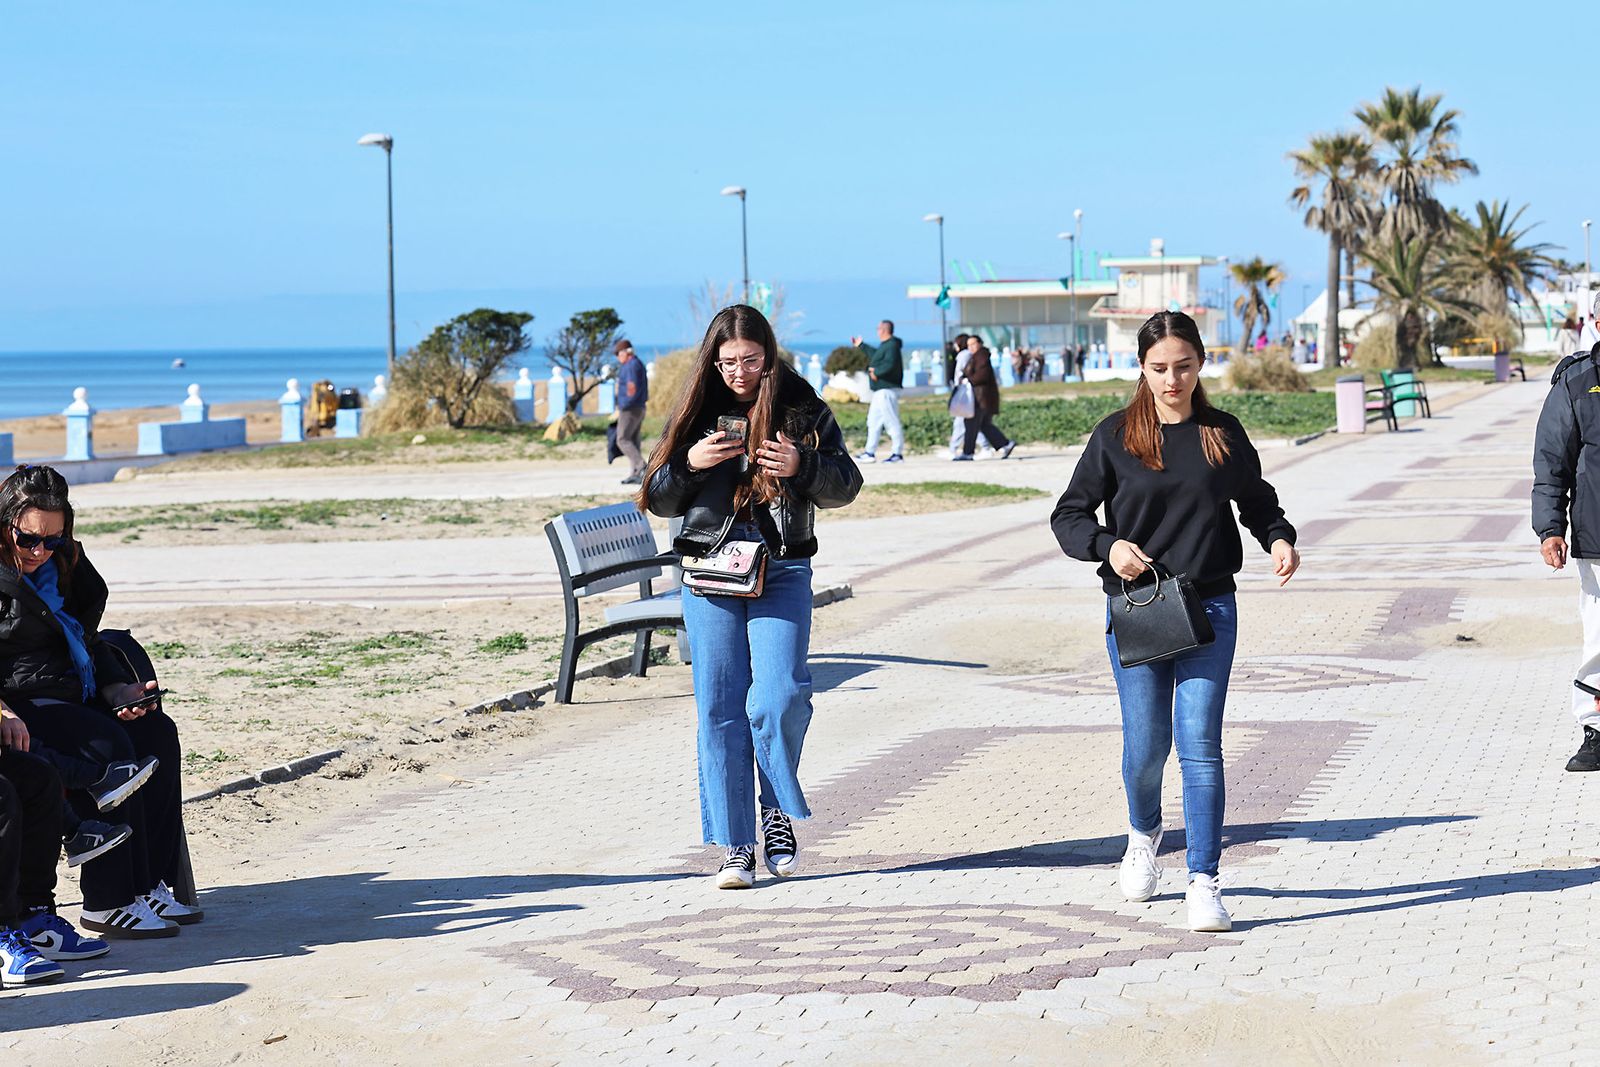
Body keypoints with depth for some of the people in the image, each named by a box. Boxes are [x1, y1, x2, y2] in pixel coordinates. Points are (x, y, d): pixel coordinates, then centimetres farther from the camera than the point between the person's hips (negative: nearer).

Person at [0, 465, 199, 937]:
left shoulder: (59, 564, 13)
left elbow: (84, 640, 19)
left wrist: (118, 690, 3)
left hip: (66, 693, 9)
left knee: (155, 731, -9)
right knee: (108, 745, -27)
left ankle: (151, 882, -8)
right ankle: (108, 901, -22)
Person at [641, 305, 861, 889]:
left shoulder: (801, 406, 4)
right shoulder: (697, 411, 8)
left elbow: (845, 486, 5)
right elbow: (658, 500, 9)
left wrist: (801, 465, -14)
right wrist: (689, 464, -10)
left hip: (781, 571, -1)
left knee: (780, 698, -14)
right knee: (720, 707, 0)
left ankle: (778, 813, 12)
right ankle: (735, 847, 6)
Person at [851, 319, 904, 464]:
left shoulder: (892, 346, -16)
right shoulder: (885, 345, 16)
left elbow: (890, 365, -29)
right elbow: (876, 354, 36)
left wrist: (876, 372, -16)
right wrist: (861, 345, 45)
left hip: (887, 390, -11)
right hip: (880, 391, 11)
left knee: (892, 421, -8)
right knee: (873, 421, 13)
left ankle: (897, 453, -6)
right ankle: (870, 453, 16)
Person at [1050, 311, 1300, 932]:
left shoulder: (1224, 436, 5)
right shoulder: (1115, 437, 1)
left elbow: (1257, 502, 18)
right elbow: (1069, 515, 2)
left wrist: (1279, 538, -3)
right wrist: (1108, 546, -17)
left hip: (1209, 608, 0)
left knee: (1200, 744, -8)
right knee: (1146, 744, 4)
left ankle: (1204, 883, -6)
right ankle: (1144, 835, 37)